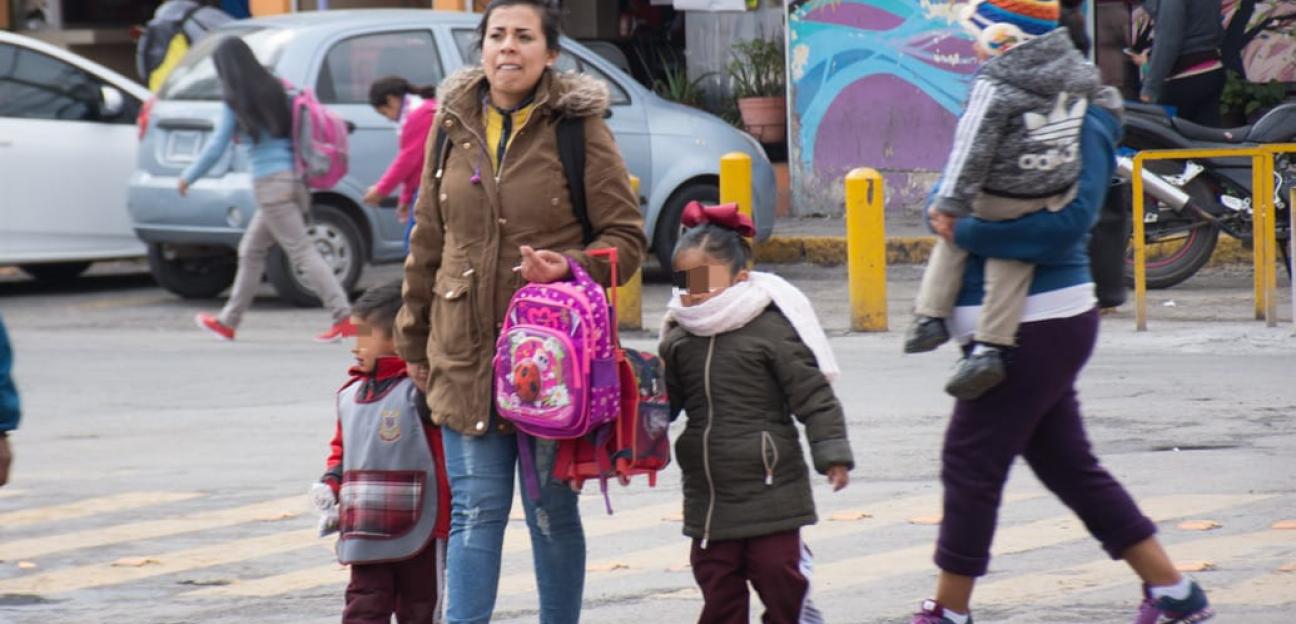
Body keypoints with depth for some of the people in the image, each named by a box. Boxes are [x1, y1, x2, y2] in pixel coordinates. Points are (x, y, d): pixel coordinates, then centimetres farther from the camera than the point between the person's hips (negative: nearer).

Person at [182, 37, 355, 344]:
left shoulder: (236, 103, -7)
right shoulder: (275, 89, 11)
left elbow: (216, 148, -4)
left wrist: (187, 177, 9)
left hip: (271, 183, -8)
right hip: (294, 178, 8)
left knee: (303, 252, -10)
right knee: (251, 251, 18)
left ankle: (344, 318, -19)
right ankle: (228, 321, 26)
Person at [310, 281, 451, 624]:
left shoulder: (421, 390, -13)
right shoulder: (350, 394, 10)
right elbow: (342, 448, 22)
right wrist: (331, 483, 8)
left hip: (417, 531, -6)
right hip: (364, 534, 6)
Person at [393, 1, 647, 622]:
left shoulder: (578, 129, -3)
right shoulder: (453, 128, 8)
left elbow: (626, 237, -1)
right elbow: (427, 244, 16)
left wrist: (573, 267, -20)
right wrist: (413, 340, 17)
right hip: (466, 355, 3)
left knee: (551, 513, 6)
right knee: (475, 512, 0)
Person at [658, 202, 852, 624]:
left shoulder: (770, 328, -10)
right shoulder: (679, 336, 7)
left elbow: (814, 397, -9)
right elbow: (664, 404, 17)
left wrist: (832, 454, -12)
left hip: (769, 489, -5)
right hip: (707, 494, 5)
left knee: (780, 580, 1)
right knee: (717, 587, 9)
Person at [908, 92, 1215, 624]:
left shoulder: (1083, 130, -13)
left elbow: (1070, 220, -25)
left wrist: (968, 232, -21)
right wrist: (946, 216, -7)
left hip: (1036, 325, -10)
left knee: (970, 463, -3)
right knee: (1068, 466, 13)